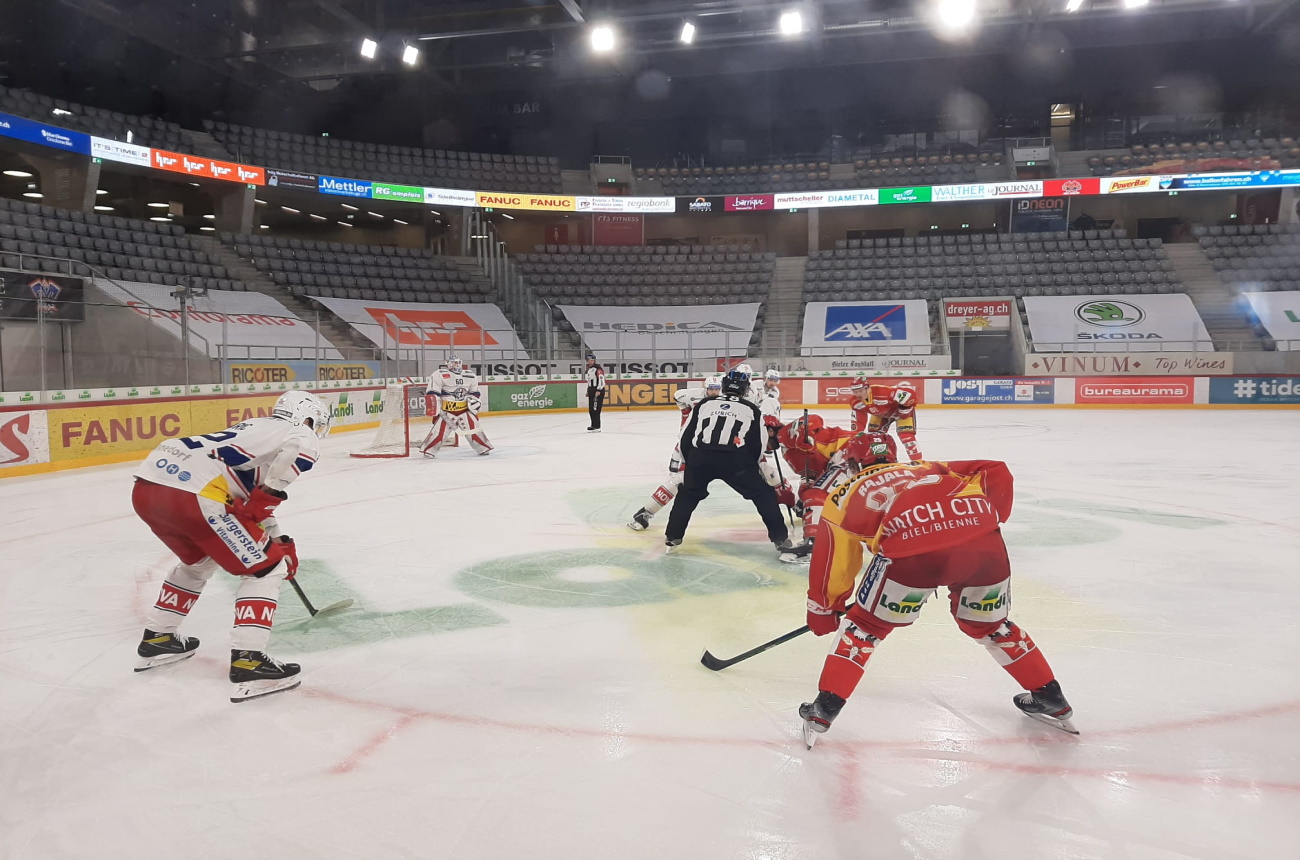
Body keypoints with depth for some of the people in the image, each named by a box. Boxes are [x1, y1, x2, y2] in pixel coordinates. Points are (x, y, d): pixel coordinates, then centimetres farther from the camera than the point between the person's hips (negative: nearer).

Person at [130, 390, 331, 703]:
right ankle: (247, 661, -2)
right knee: (265, 569, 4)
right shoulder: (303, 438, 10)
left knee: (199, 560, 34)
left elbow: (253, 497, 39)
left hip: (147, 486, 9)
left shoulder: (259, 428, 33)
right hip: (192, 493, -9)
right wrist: (268, 495, -8)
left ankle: (157, 639, 43)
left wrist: (279, 542, 42)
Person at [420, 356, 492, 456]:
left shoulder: (471, 376, 7)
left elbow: (474, 392, 19)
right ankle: (428, 450, -3)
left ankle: (483, 448, 13)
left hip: (465, 408, 4)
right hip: (446, 410, -4)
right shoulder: (439, 374, -9)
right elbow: (432, 393, -10)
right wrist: (432, 406, -16)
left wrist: (475, 400, 3)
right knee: (440, 430, -11)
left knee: (473, 428, 1)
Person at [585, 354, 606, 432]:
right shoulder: (589, 369, 20)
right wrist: (588, 391, 24)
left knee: (595, 409, -13)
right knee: (591, 409, 10)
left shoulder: (598, 369, -11)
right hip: (591, 391, 10)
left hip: (598, 391, -10)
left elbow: (601, 380, -18)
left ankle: (597, 427, -12)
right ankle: (593, 425, 20)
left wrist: (599, 390, -22)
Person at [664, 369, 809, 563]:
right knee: (765, 495, 11)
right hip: (735, 460, -2)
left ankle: (672, 538, 28)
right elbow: (757, 447, 14)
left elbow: (686, 438, 19)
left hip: (700, 457, 2)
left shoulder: (704, 404, 21)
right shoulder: (751, 410, 17)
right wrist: (749, 469, 28)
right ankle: (782, 543, 5)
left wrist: (691, 463, 31)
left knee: (687, 494, 28)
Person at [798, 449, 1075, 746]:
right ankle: (1050, 698, 42)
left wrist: (824, 611, 42)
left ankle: (824, 708, 17)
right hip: (982, 540, 4)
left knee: (866, 625, 20)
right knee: (990, 625, 31)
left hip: (912, 547, -4)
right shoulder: (927, 469, 38)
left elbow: (830, 564, 30)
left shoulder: (842, 499, 29)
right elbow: (996, 472, 28)